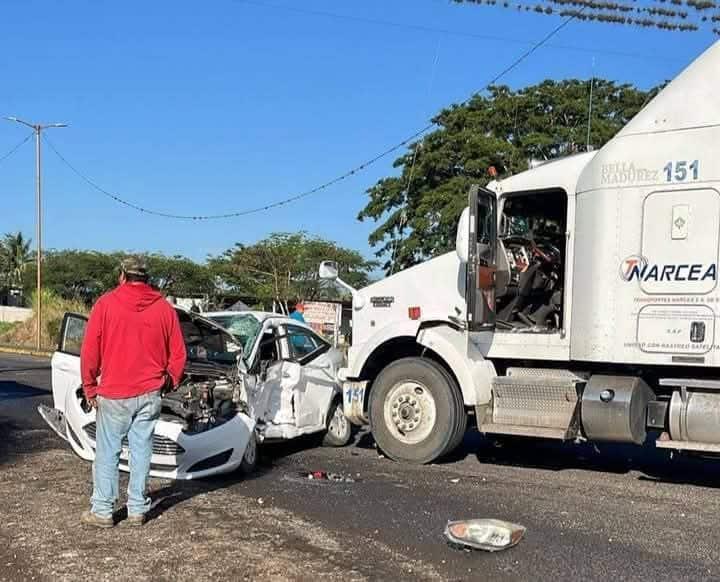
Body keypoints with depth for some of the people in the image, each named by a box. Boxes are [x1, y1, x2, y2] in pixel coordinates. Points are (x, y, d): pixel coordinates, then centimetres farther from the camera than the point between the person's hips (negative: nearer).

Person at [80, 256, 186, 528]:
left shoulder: (106, 304, -5)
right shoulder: (164, 308, 3)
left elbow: (90, 351, -5)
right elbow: (178, 353, 6)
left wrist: (90, 388, 4)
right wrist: (169, 382, 21)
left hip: (113, 394, -2)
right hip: (150, 394, 3)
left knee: (107, 452, 7)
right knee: (141, 450, 10)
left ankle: (102, 511, 12)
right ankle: (137, 509, 16)